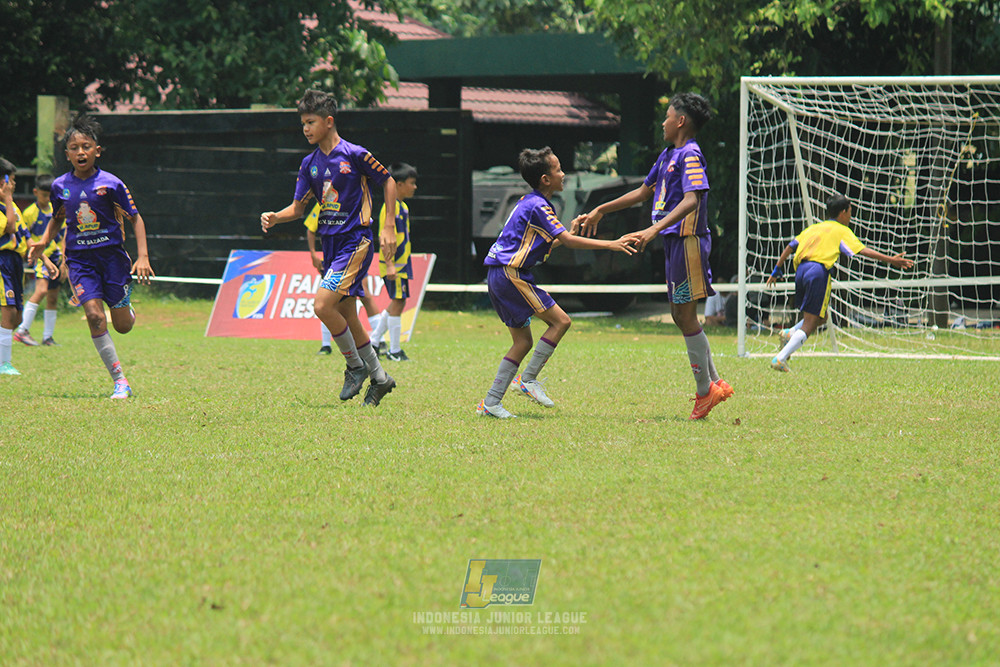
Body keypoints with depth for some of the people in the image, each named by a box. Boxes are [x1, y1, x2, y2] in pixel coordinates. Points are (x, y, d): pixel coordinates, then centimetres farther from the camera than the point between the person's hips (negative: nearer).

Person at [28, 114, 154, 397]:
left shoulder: (110, 183, -8)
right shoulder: (60, 186, 1)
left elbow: (135, 218, 0)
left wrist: (143, 257, -8)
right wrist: (43, 242, 3)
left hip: (112, 254, -1)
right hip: (79, 258, 1)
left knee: (123, 325, 1)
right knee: (94, 315, -17)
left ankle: (126, 307, 42)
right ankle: (119, 380, -10)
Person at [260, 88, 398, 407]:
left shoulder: (354, 154, -11)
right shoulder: (310, 163, 8)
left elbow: (388, 182, -1)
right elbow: (298, 207, 11)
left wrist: (389, 228, -5)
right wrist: (274, 218, -9)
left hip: (355, 240, -7)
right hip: (330, 242, 7)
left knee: (324, 304, -19)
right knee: (346, 314, 10)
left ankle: (356, 366, -1)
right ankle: (379, 378, 23)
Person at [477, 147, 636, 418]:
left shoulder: (530, 203, 18)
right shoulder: (538, 207, -13)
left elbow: (552, 242, 28)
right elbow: (568, 241, -18)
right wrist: (611, 245, -16)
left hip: (499, 276, 10)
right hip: (510, 274, -10)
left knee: (522, 341, 10)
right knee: (560, 321, -8)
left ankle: (491, 402, 7)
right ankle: (528, 380, -7)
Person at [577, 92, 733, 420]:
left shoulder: (690, 155, -12)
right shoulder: (668, 155, 18)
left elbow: (691, 200, -25)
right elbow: (644, 191, 30)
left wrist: (654, 230, -35)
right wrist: (601, 211, 32)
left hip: (687, 240, -10)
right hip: (674, 244, 10)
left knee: (686, 317, -6)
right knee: (681, 316, 11)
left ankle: (705, 390, 1)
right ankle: (714, 383, 17)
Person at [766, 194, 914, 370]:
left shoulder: (813, 228, 25)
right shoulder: (842, 230, 9)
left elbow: (790, 247, 23)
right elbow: (862, 250, -3)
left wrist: (777, 270, 30)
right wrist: (891, 260, -4)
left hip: (801, 270, 7)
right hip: (819, 271, -7)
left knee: (821, 318, 23)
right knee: (809, 324, -4)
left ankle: (790, 334, 1)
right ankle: (780, 359, -15)